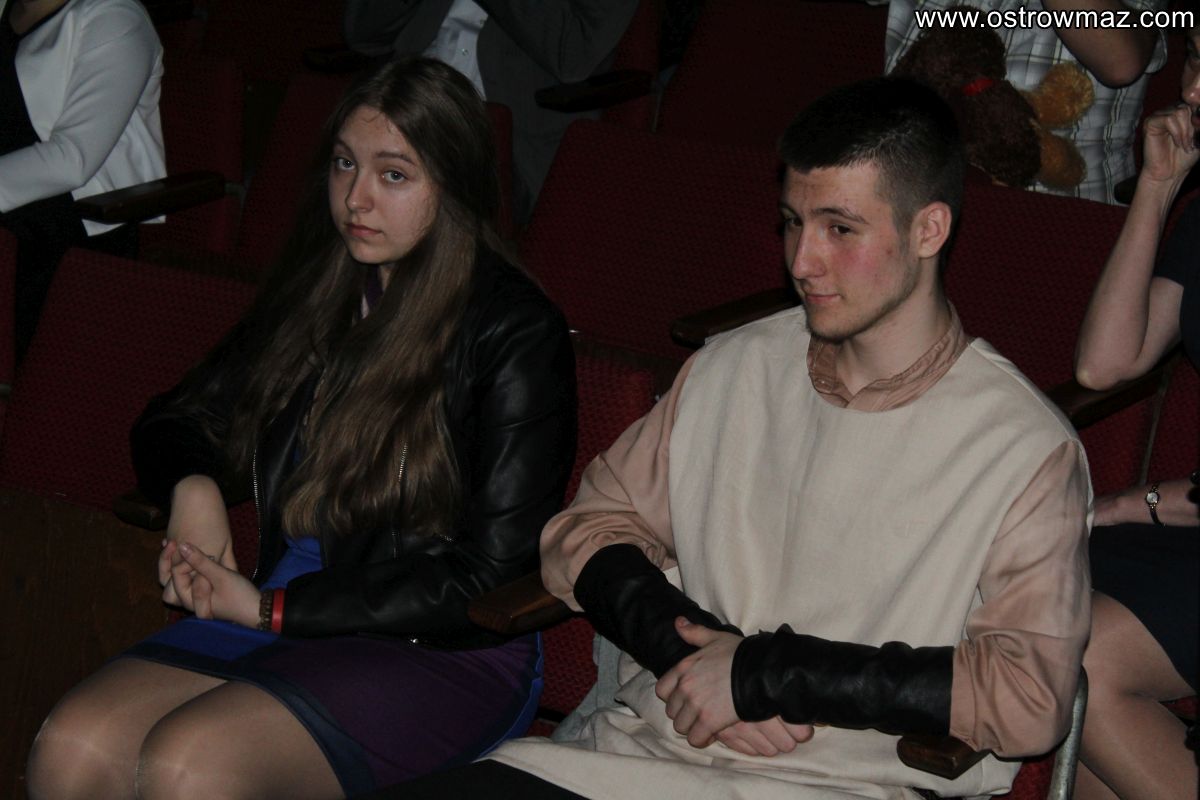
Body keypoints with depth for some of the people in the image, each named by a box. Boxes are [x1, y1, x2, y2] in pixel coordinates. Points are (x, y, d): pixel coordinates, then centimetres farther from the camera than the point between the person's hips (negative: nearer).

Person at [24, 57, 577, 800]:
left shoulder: (514, 331, -8)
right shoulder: (317, 294, 12)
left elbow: (496, 576, -12)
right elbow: (174, 422, 25)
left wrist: (272, 607, -11)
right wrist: (192, 488, -1)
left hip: (447, 652, -6)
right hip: (288, 613, 6)